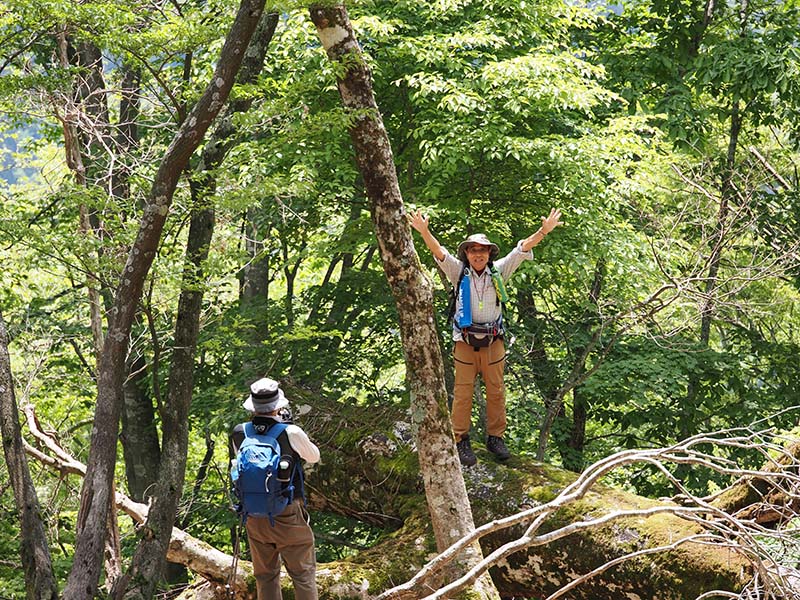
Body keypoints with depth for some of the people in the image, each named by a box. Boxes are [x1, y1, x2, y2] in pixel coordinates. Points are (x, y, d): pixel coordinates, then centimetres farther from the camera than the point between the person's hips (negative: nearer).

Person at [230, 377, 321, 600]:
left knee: (265, 575, 15)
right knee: (303, 573, 5)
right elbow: (314, 456, 3)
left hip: (254, 517, 4)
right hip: (288, 515, -4)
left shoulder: (239, 433, -5)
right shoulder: (291, 434, -16)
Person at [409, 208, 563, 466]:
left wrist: (544, 231, -13)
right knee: (463, 392, -1)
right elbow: (439, 252, -15)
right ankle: (461, 441, 5)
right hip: (465, 342, -2)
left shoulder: (498, 271, 3)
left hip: (494, 342, 2)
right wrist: (424, 231, -32)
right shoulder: (459, 272, -2)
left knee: (496, 391, 6)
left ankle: (495, 437, 15)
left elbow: (522, 249, -1)